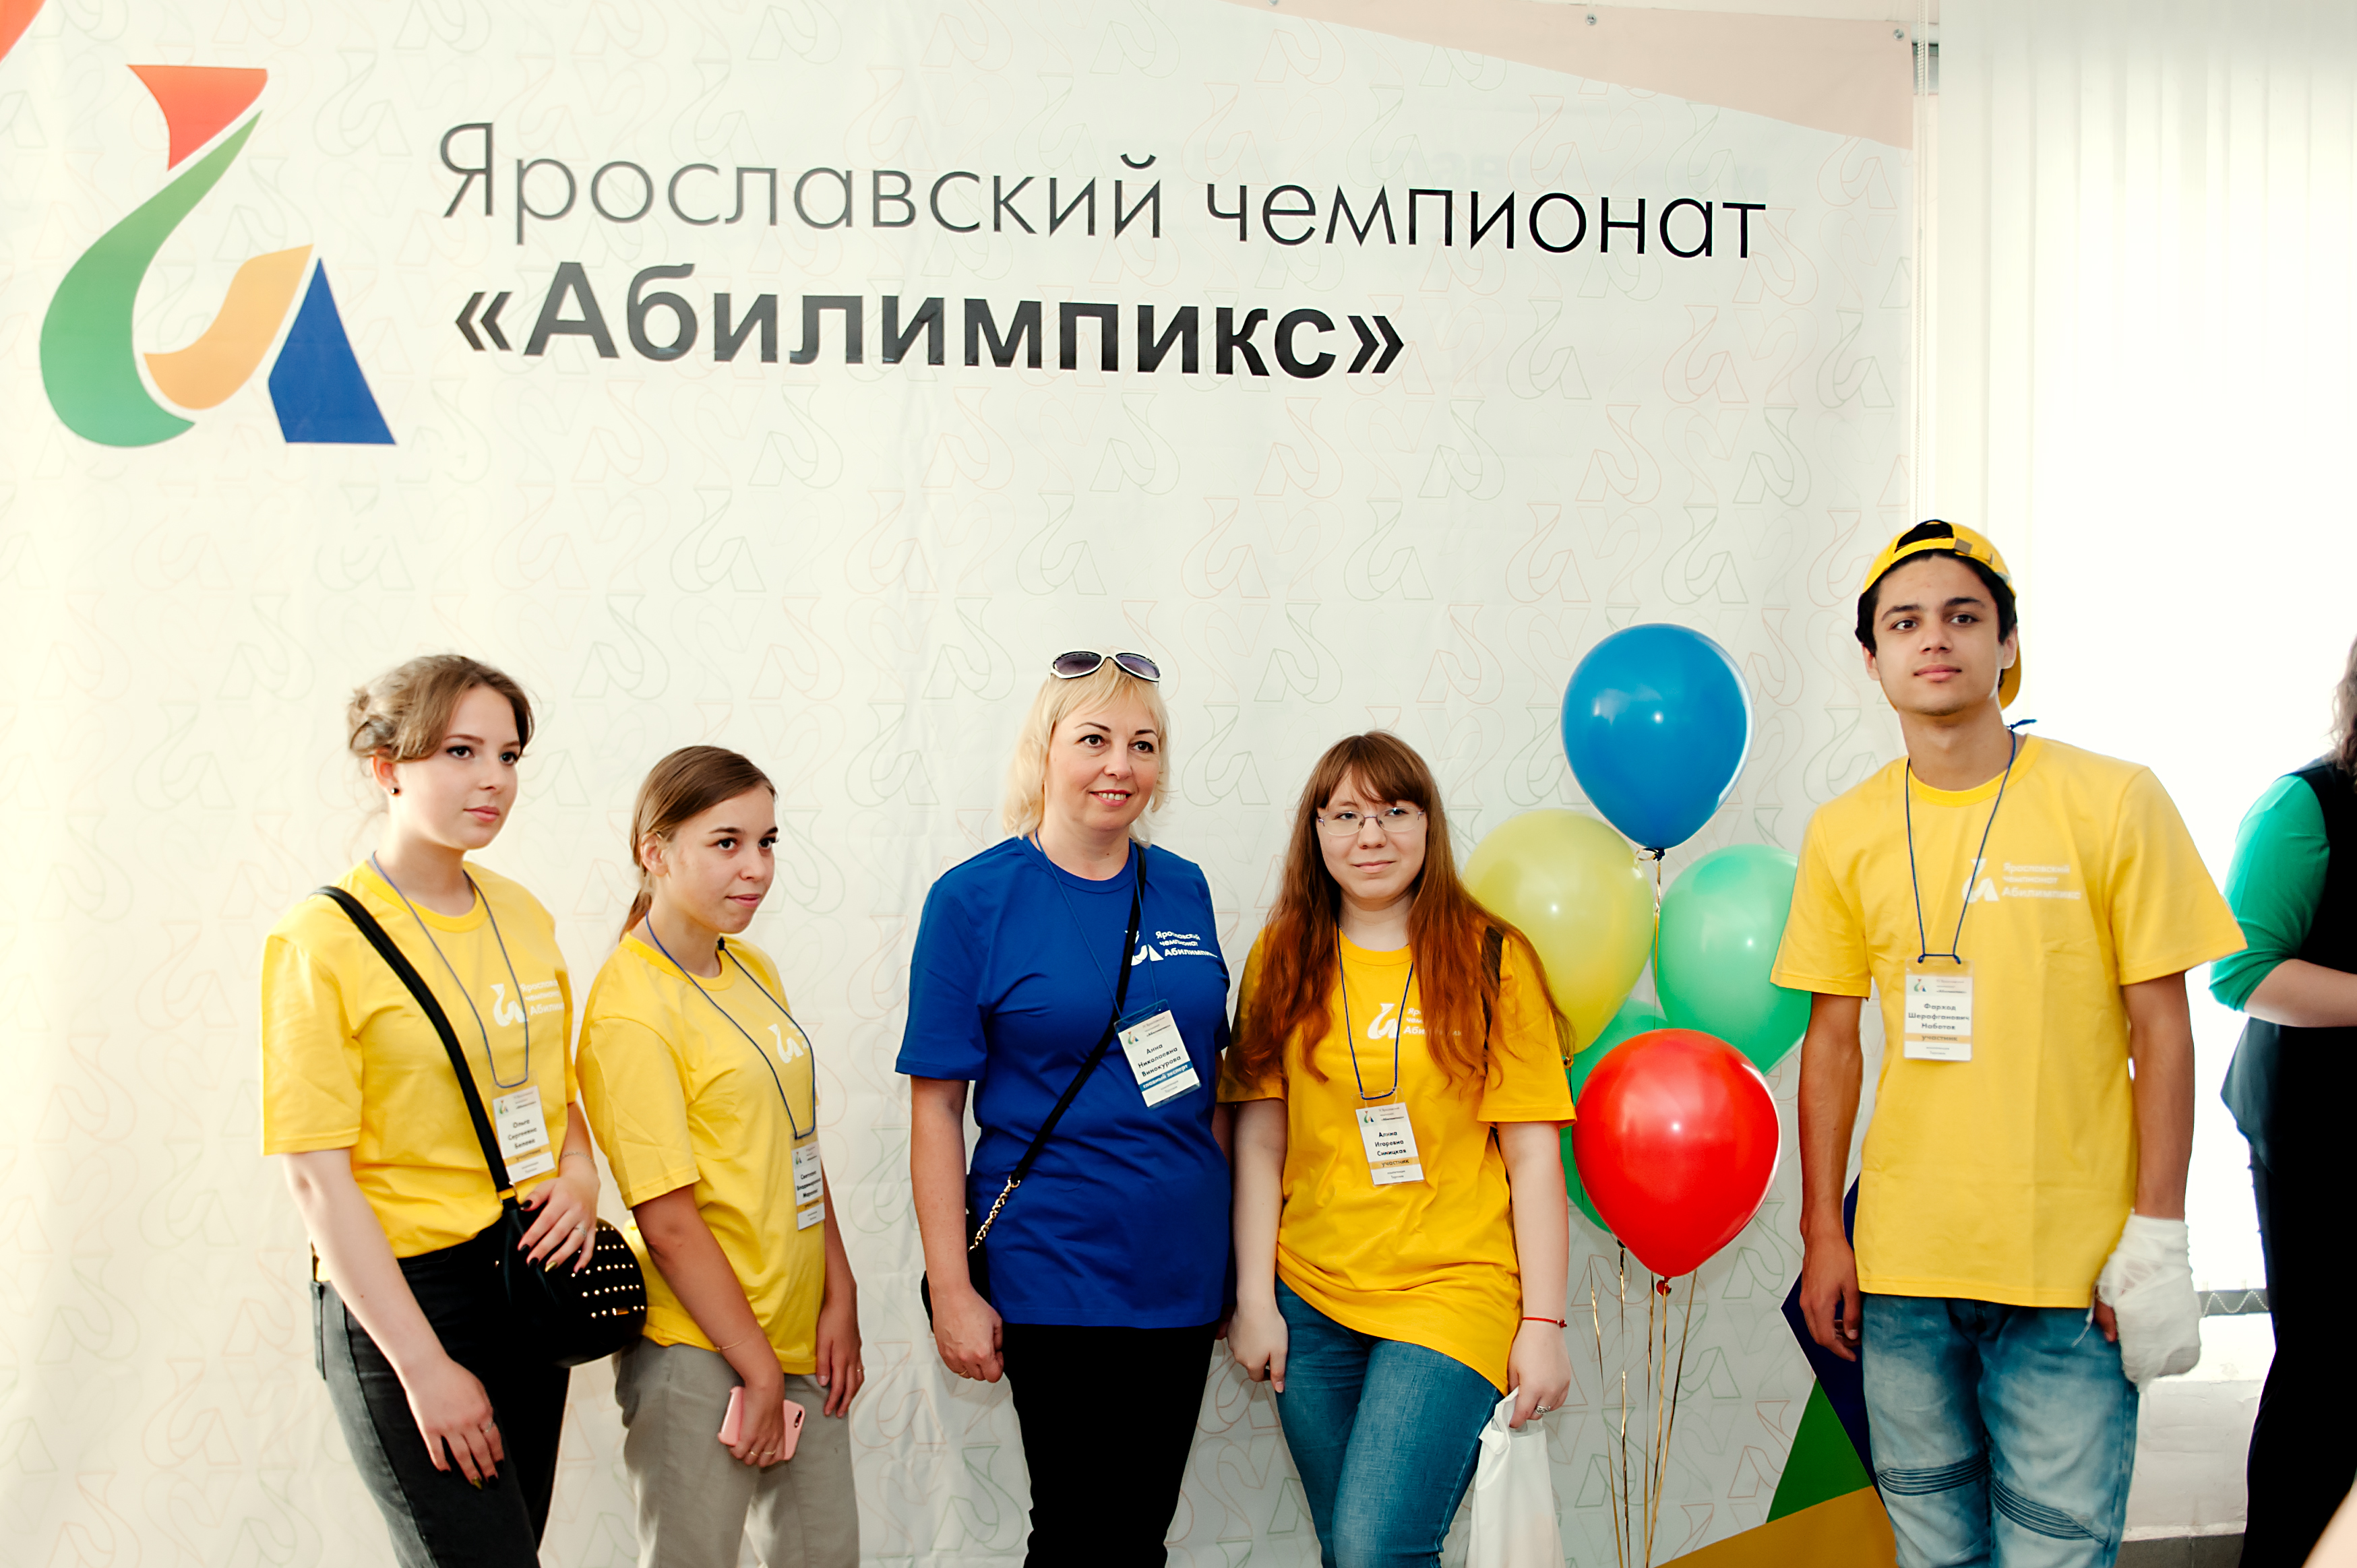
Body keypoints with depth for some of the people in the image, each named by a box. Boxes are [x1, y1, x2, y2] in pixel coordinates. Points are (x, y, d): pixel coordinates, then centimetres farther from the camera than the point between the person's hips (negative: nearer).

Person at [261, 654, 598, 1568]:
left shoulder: (522, 917, 7)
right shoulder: (323, 940, -12)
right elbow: (317, 1176, -14)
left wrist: (579, 1175, -3)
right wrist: (424, 1366, -17)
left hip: (529, 1279, 7)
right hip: (401, 1293, -6)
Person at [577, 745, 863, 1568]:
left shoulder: (754, 972, 8)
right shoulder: (628, 1012, -16)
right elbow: (669, 1222, -17)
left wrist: (840, 1299, 4)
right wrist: (758, 1372, -15)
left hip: (802, 1338, 8)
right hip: (699, 1353, -7)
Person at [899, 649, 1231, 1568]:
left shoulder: (1182, 891, 6)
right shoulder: (975, 898, -8)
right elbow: (936, 1105, -8)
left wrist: (1241, 1251, 12)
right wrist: (952, 1290, -12)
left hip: (1183, 1269, 5)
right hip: (1056, 1274, -5)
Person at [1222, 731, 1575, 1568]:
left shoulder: (1490, 958, -1)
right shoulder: (1282, 960, 7)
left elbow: (1534, 1156, -2)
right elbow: (1260, 1141, 6)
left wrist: (1543, 1324, -6)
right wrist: (1255, 1300, 0)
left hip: (1453, 1289, -3)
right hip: (1311, 1299, 3)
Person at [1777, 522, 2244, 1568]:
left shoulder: (2113, 803, -4)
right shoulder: (1845, 833, 5)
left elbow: (2161, 1030, -3)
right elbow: (1832, 1040, 10)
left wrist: (2157, 1243, -7)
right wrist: (1822, 1237, 7)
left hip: (2072, 1271, -3)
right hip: (1901, 1263, 3)